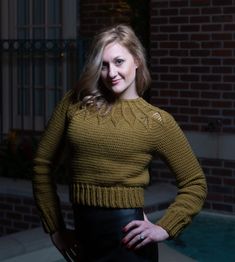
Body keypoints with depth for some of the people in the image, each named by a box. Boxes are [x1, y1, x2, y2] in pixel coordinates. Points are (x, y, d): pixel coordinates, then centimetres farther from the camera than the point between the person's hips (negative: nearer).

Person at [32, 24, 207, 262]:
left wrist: (165, 229, -8)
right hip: (83, 238, 3)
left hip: (127, 243, -3)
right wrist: (55, 228, 7)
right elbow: (42, 164, 6)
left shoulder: (157, 121, -4)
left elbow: (195, 184, 3)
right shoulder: (74, 103, 1)